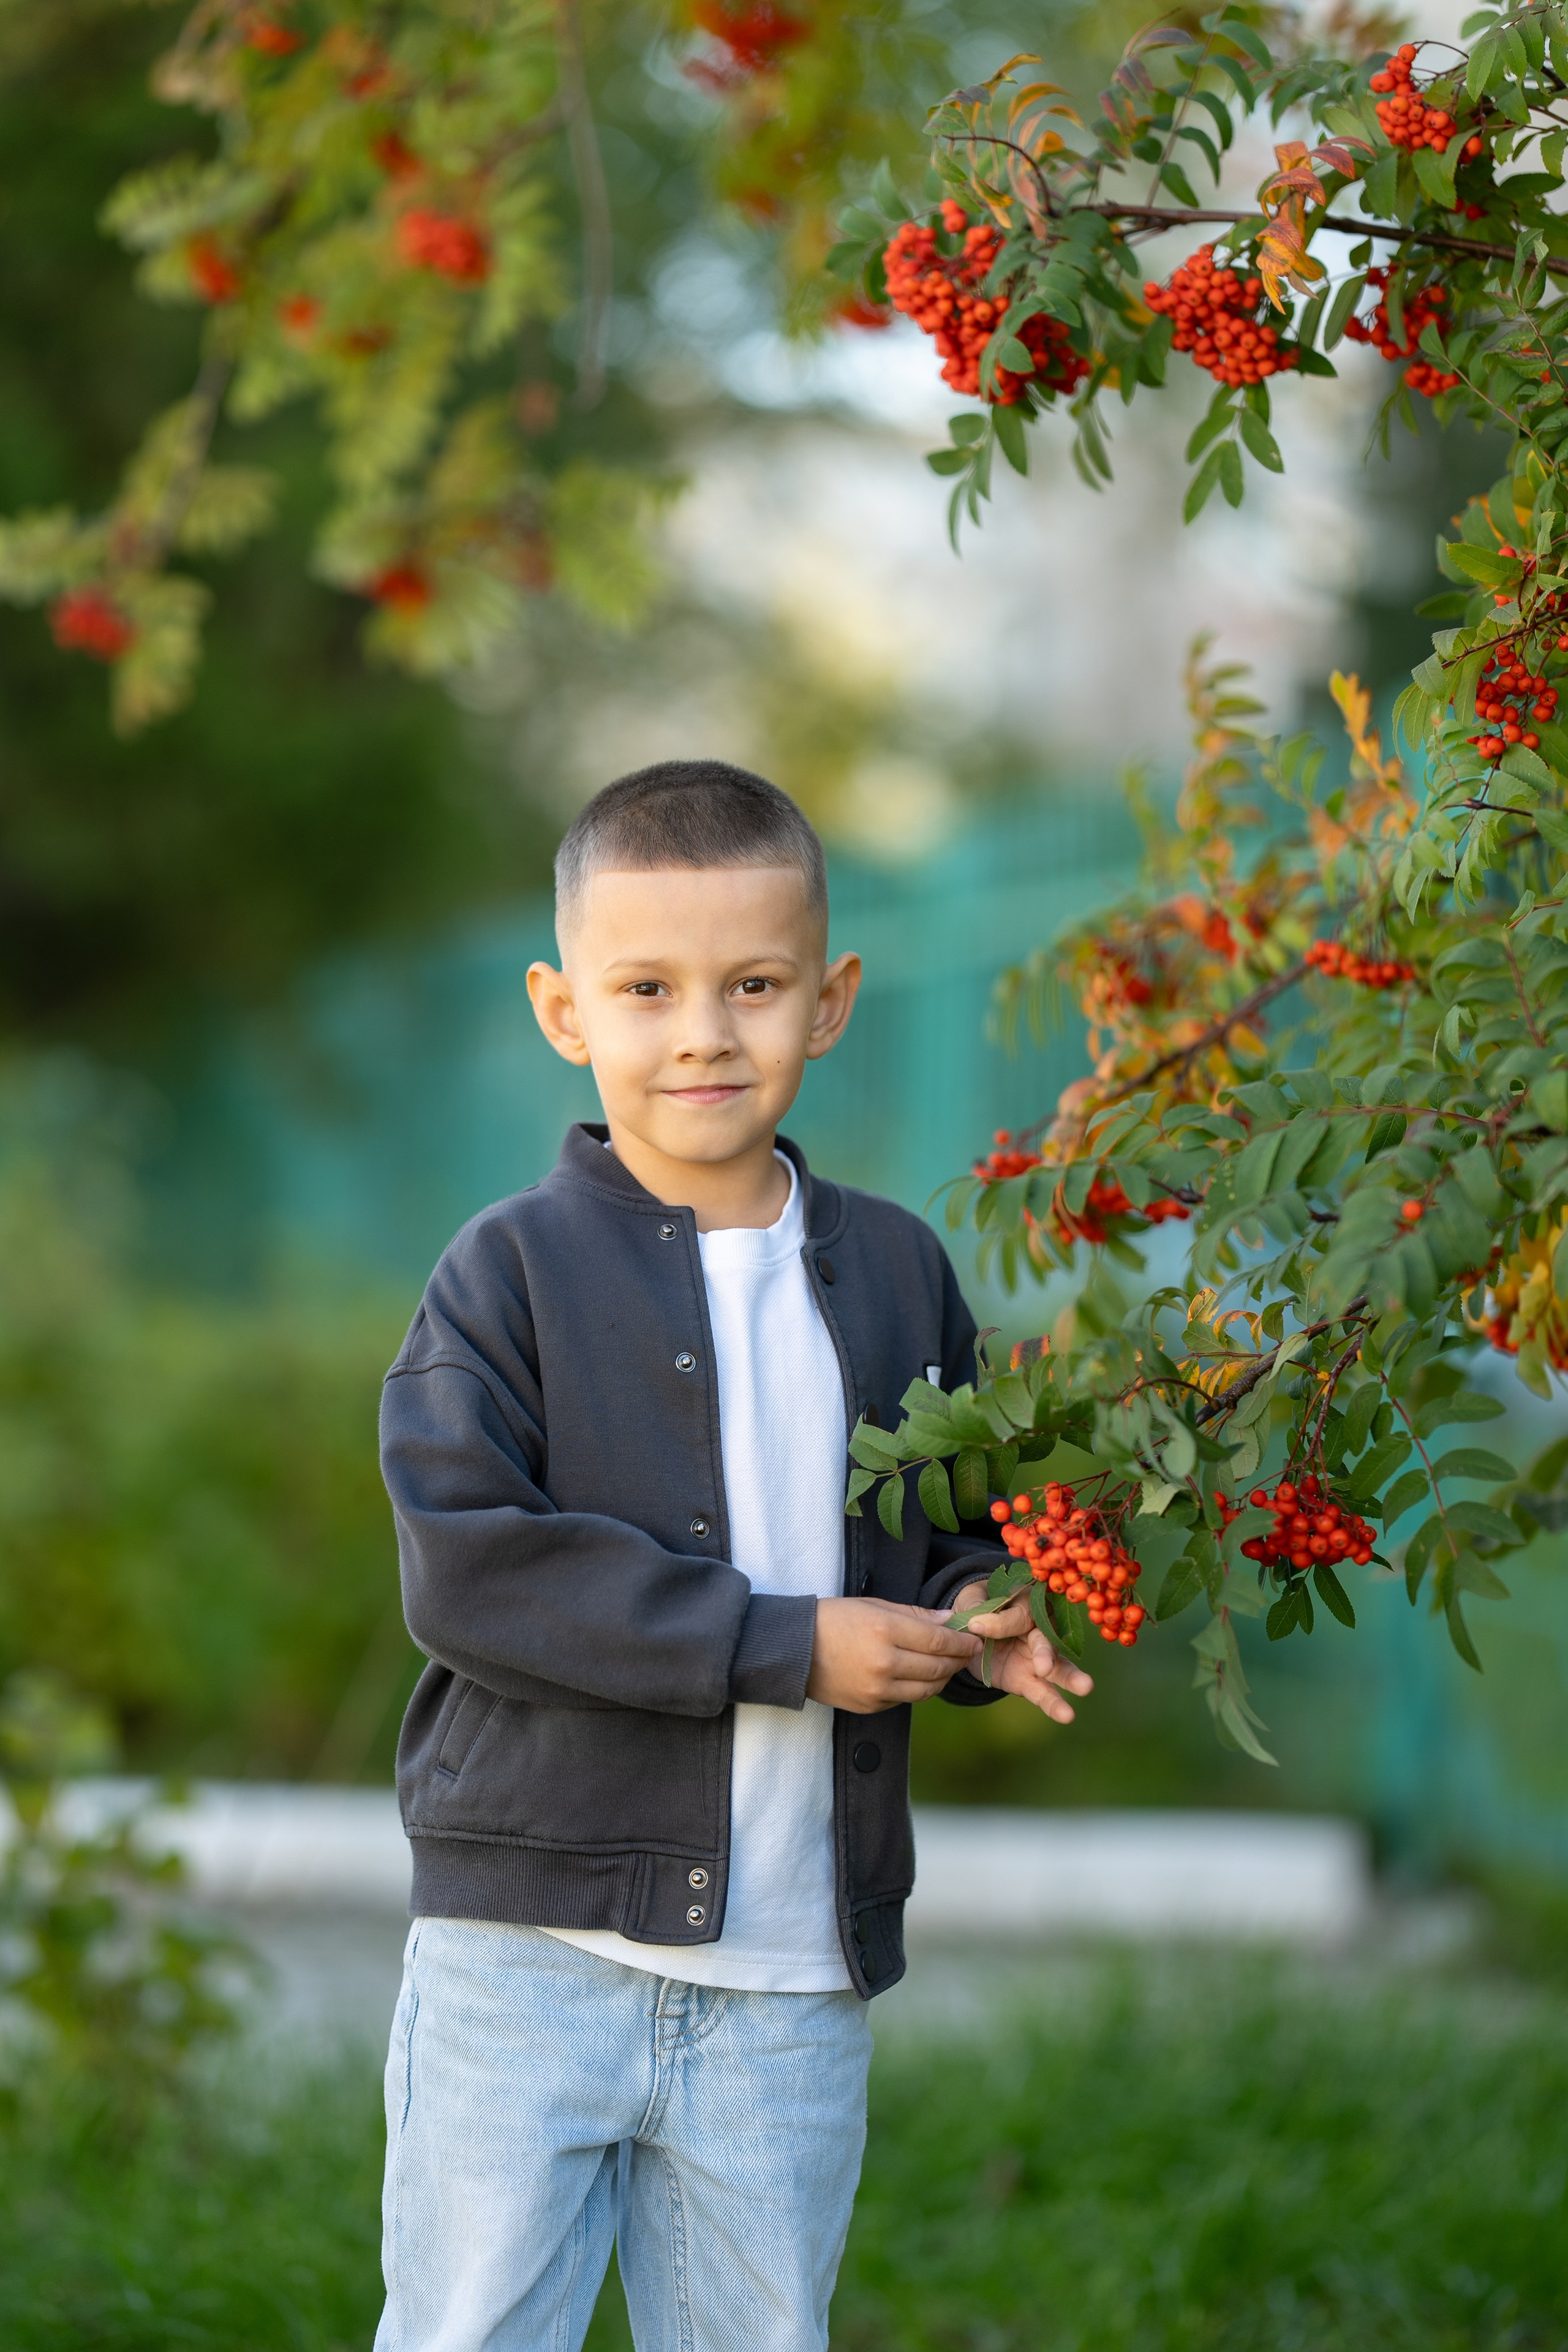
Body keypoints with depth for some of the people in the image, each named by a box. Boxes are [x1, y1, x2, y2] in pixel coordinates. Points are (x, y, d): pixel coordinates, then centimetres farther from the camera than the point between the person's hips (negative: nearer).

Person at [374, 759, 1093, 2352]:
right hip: (530, 1959, -4)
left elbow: (957, 1536, 20)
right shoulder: (514, 1271, -5)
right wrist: (789, 1646, -18)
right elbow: (467, 1568, -16)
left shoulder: (894, 1276, 9)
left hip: (794, 1988, 4)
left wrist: (978, 1621, -5)